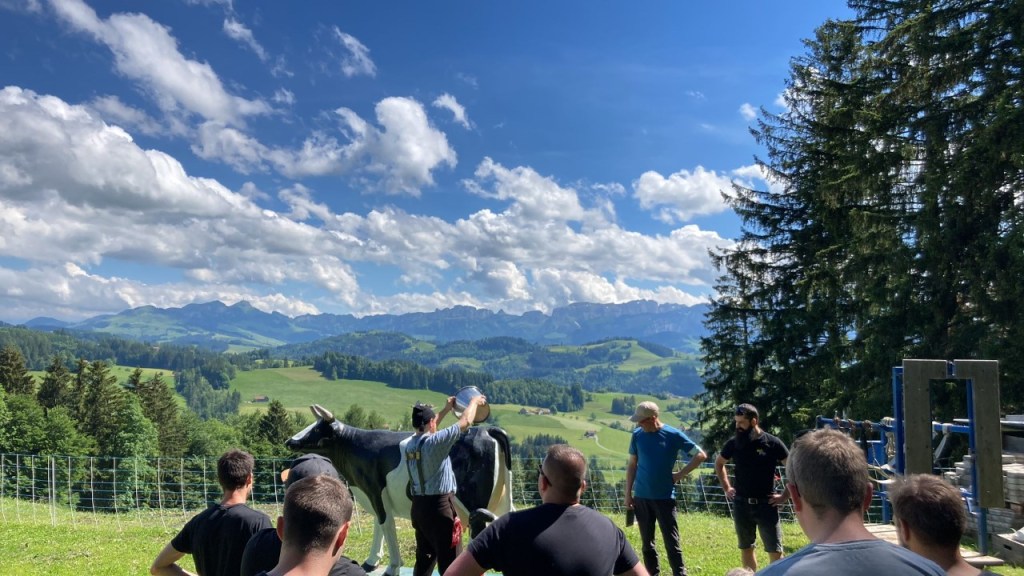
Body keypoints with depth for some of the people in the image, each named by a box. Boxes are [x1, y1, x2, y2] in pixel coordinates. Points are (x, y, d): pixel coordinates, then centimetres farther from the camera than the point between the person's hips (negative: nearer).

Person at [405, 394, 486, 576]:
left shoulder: (410, 444, 2)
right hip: (440, 506, -8)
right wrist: (474, 402, 5)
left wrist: (446, 409, 28)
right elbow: (465, 422, -12)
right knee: (450, 561, 0)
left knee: (424, 557, 19)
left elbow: (425, 427, 24)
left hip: (419, 506, 8)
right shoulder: (435, 441, -19)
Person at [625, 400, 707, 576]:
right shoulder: (637, 435, -1)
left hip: (665, 497, -3)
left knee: (672, 542, 0)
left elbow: (701, 455, -3)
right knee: (646, 542, 12)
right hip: (641, 497, 3)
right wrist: (628, 493, 5)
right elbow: (632, 465, 8)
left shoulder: (673, 435, -9)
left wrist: (680, 475, -6)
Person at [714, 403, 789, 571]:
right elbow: (718, 463, 18)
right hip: (741, 503, 3)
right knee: (746, 548, 13)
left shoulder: (772, 443, -10)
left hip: (766, 504, -3)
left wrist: (785, 496, -6)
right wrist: (726, 488, 10)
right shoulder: (733, 443, 0)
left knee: (775, 551, 1)